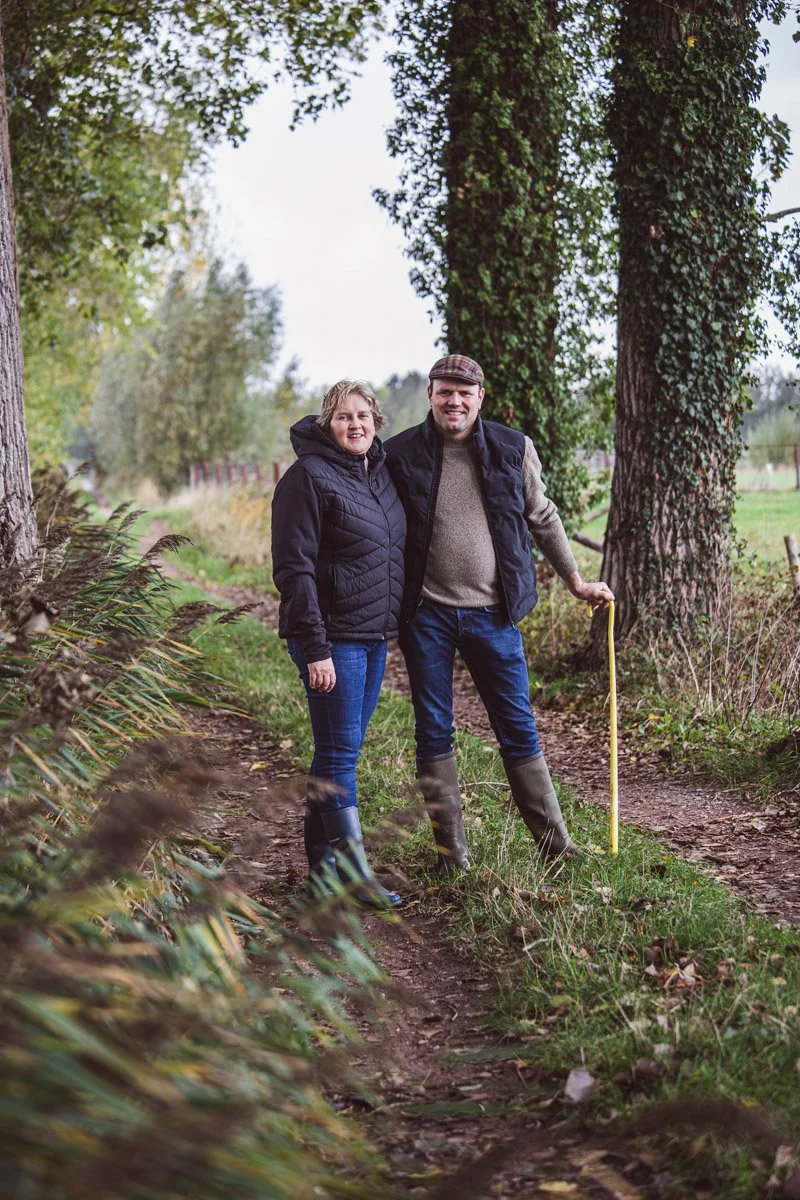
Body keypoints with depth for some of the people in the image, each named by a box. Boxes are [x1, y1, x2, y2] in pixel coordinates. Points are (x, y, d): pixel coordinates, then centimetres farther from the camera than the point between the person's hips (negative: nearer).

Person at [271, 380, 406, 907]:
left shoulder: (380, 472, 12)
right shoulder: (310, 477, -12)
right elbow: (295, 568, -16)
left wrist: (394, 626, 16)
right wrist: (315, 649, -20)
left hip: (375, 635, 8)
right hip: (334, 637, -8)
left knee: (344, 749, 13)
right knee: (340, 752, -3)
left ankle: (322, 861, 22)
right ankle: (355, 873, 2)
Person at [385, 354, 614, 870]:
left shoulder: (513, 449, 2)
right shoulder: (401, 454, -1)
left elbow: (543, 518, 14)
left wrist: (577, 582, 16)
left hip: (492, 613, 0)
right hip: (427, 614, 0)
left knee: (518, 728, 5)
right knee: (434, 732, 6)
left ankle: (555, 843, 15)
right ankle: (451, 849, 17)